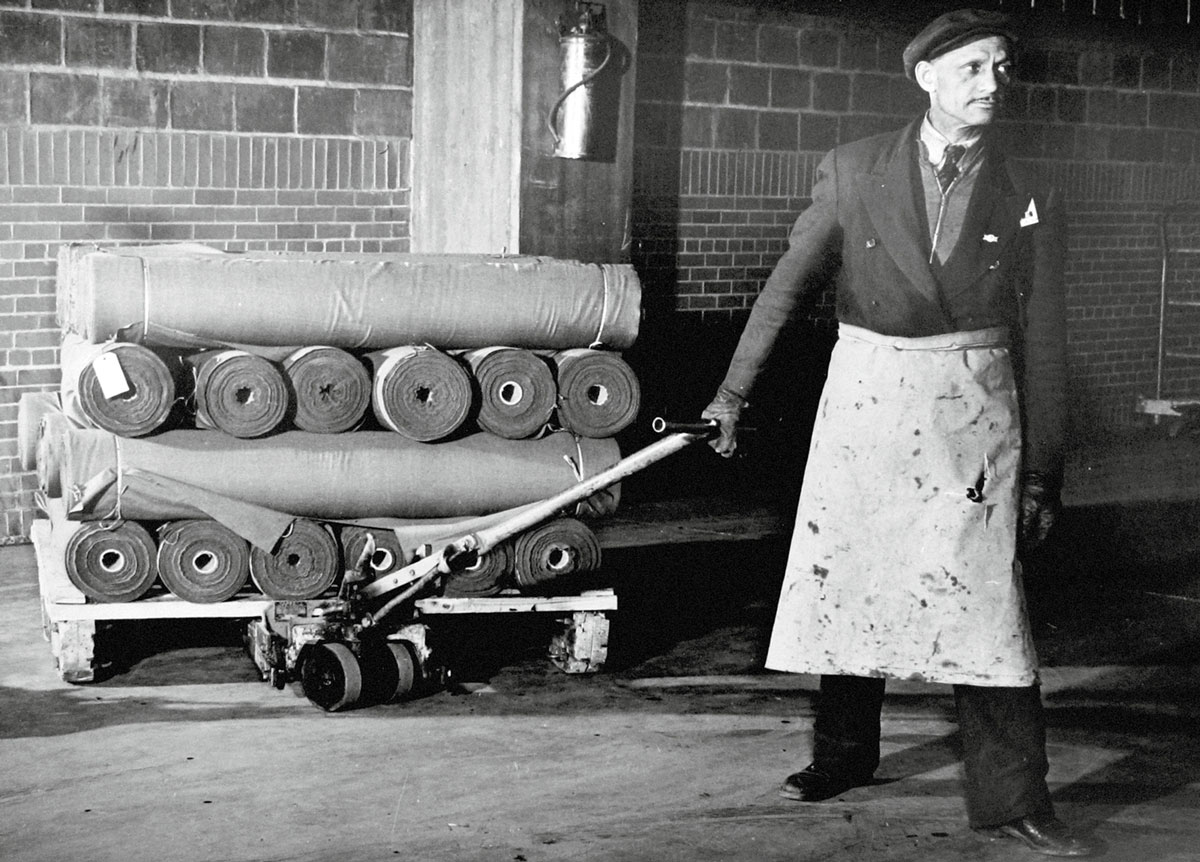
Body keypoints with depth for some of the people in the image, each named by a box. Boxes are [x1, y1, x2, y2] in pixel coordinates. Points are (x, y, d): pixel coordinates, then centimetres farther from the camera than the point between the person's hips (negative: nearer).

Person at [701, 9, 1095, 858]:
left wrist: (1043, 477, 3)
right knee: (844, 587, 10)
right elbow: (787, 284, 4)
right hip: (862, 403, 1)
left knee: (986, 605, -4)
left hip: (973, 415, -1)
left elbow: (1043, 346, 4)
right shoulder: (854, 171, 1)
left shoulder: (1029, 204, 2)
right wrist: (733, 391, 1)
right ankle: (844, 756, 29)